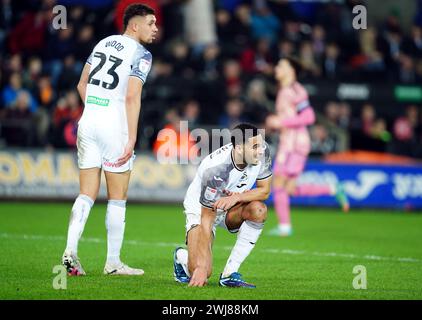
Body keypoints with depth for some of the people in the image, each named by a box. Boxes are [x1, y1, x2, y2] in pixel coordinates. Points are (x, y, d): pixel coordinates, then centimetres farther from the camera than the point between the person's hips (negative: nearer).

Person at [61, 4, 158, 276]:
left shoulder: (104, 43, 14)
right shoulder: (141, 54, -6)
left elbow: (82, 85, 18)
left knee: (87, 195, 8)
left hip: (88, 122, 6)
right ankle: (113, 262, 7)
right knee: (118, 199, 4)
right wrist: (132, 139, -17)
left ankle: (70, 251, -7)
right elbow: (132, 96, -16)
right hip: (114, 127, -6)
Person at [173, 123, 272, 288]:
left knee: (258, 210, -30)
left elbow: (265, 190, -9)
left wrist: (237, 197, -30)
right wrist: (201, 267, -33)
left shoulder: (262, 152, -21)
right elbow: (206, 221, -32)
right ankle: (181, 257, 20)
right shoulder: (215, 170, -36)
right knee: (201, 272, -20)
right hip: (200, 209, -5)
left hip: (231, 206, 5)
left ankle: (230, 274, -18)